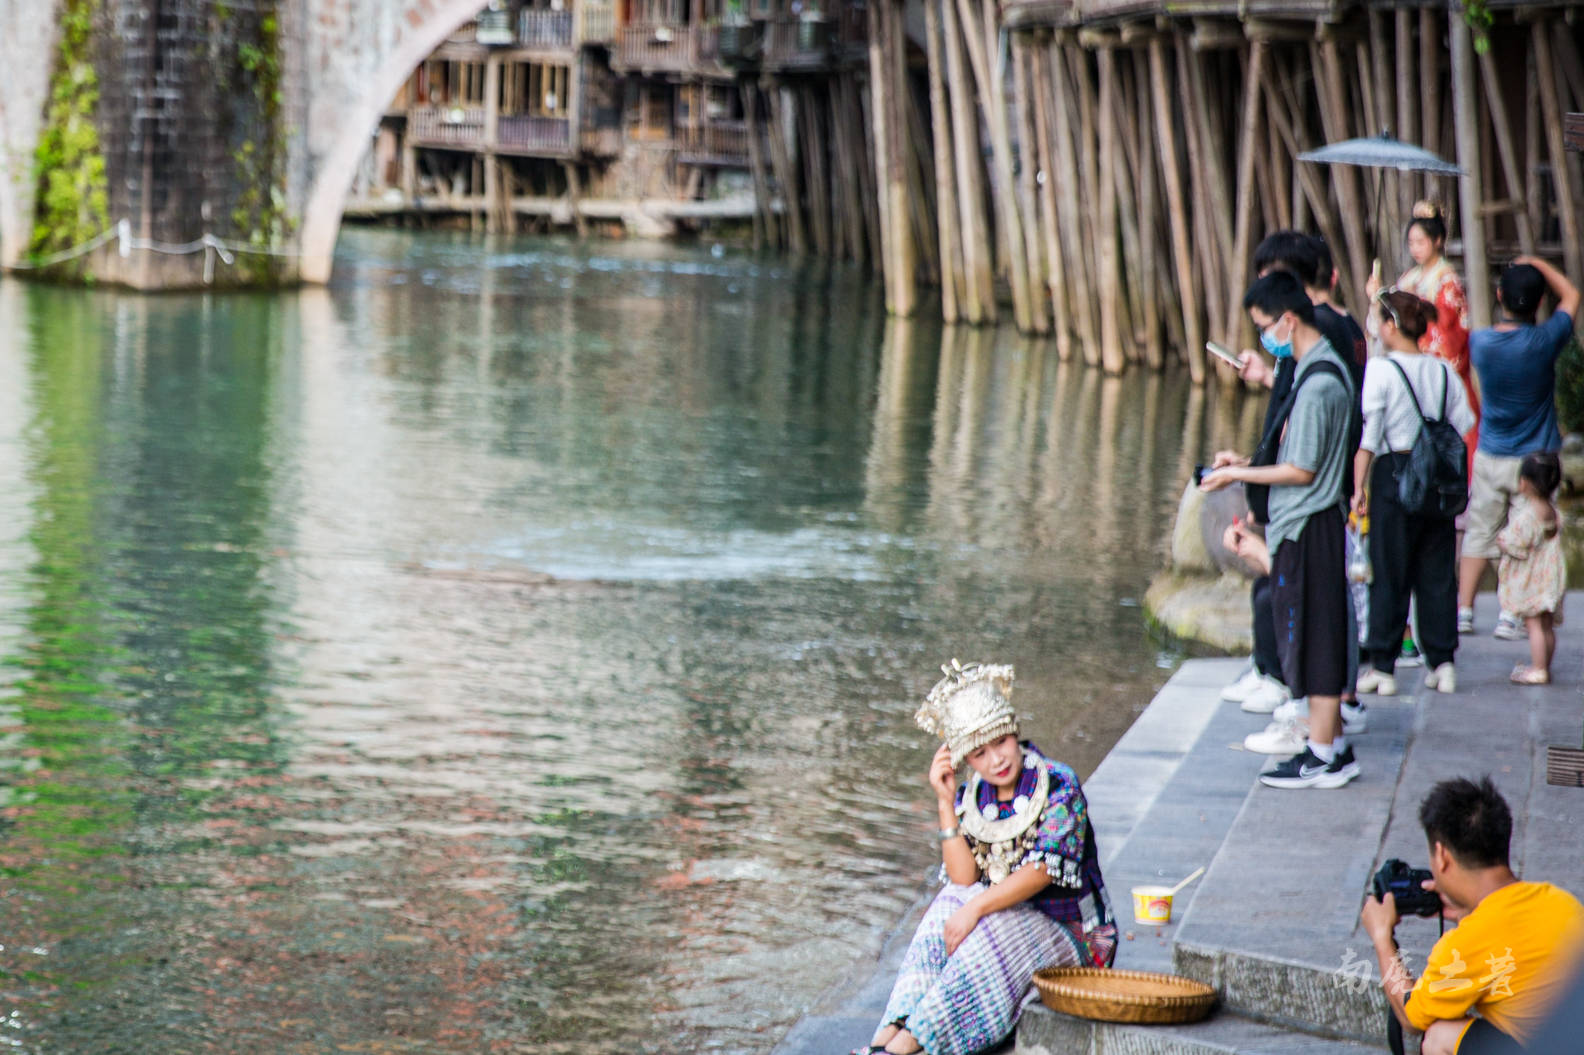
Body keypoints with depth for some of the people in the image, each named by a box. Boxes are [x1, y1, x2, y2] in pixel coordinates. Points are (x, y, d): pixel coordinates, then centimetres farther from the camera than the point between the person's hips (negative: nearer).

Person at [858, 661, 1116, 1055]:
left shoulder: (1058, 787, -12)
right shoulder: (971, 798, 3)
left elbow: (1042, 871, -21)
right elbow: (963, 879, -7)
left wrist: (976, 908, -28)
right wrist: (945, 802, -13)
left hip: (1069, 932, -5)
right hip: (1007, 921, 5)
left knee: (992, 934, -31)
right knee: (949, 906, -22)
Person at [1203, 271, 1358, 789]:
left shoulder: (1317, 384, -20)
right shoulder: (1319, 370, 11)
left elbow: (1302, 470, -19)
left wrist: (1238, 475, -10)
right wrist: (1246, 462, 14)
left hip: (1307, 528, -10)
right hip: (1302, 524, 10)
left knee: (1316, 639, -3)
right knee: (1318, 639, 14)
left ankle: (1324, 757, 3)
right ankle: (1332, 744, 21)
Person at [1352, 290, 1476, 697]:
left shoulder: (1380, 370, -9)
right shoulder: (1443, 371, 5)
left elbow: (1367, 436, -11)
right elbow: (1462, 426, 8)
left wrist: (1359, 486, -7)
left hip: (1394, 472, -4)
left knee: (1389, 574, 1)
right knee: (1438, 572, 9)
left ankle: (1383, 667, 3)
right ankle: (1441, 661, 11)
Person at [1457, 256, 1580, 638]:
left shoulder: (1480, 342, -9)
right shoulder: (1543, 342, -17)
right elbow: (1570, 295, 1)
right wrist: (1536, 264, 11)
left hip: (1489, 457, 3)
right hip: (1534, 459, -3)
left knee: (1480, 532, 12)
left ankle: (1464, 611, 14)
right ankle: (1511, 617, 5)